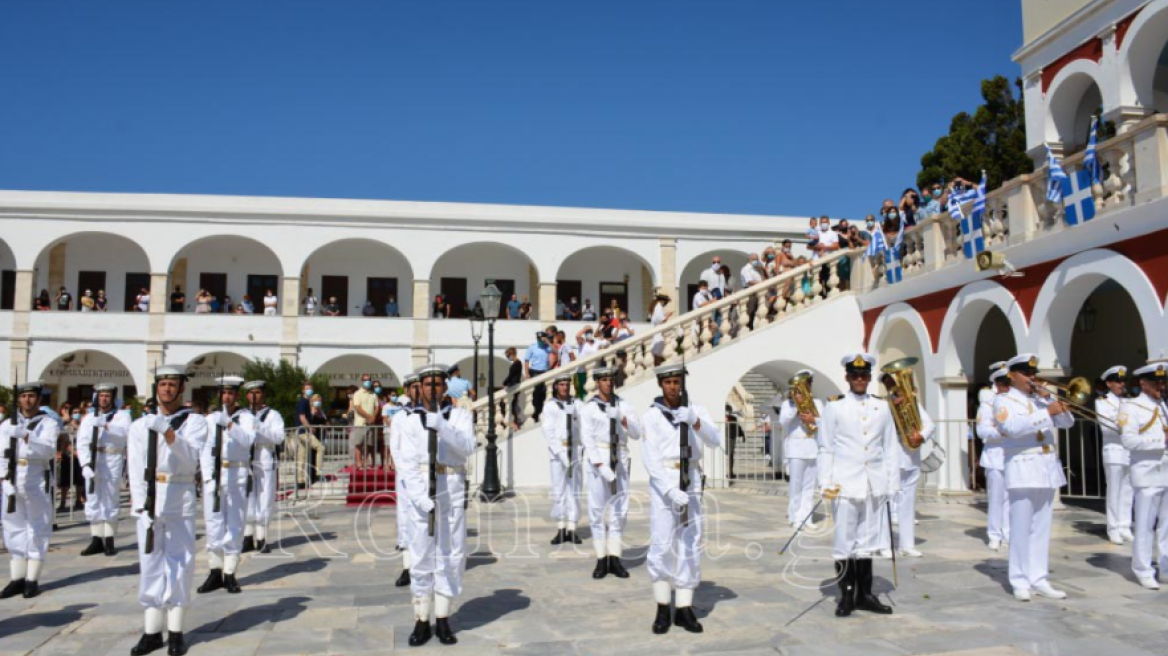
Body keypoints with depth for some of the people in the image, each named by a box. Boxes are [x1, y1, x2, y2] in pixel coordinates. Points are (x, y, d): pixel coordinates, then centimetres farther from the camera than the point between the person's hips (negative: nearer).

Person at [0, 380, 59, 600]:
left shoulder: (48, 423, -1)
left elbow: (47, 450, -18)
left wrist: (24, 435, -31)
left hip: (37, 482, -4)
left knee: (37, 530, 2)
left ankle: (32, 580, 8)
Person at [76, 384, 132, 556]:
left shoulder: (122, 416, 5)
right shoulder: (88, 418, 12)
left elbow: (124, 433, -16)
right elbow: (82, 443, 1)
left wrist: (106, 425, -32)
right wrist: (85, 464, -13)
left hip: (113, 461, -3)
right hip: (92, 462, 3)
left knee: (110, 502, 0)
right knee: (93, 502, 5)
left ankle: (109, 541, 6)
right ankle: (96, 540, 12)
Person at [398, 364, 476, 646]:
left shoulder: (460, 416, 5)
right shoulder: (411, 421, 5)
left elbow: (467, 447, -12)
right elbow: (408, 463, -3)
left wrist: (441, 425, -27)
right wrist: (420, 497, -16)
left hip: (453, 490, 0)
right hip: (421, 491, 0)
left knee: (451, 557, 4)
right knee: (421, 557, 2)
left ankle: (443, 620, 15)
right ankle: (422, 622, 10)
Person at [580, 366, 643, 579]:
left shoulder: (624, 405, 5)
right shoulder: (589, 408, -5)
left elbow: (637, 434, 1)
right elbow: (587, 440, -12)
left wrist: (627, 424, -22)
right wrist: (601, 467, -22)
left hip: (619, 460, 3)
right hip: (598, 460, -3)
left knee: (618, 509, 3)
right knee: (598, 509, -1)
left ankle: (614, 560, 11)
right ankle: (601, 561, 8)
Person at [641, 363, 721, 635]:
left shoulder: (696, 410, 5)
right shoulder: (652, 416, -4)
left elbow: (715, 441, -7)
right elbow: (650, 458, -11)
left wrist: (694, 421, -24)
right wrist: (671, 491, -20)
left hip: (691, 484, 3)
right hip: (662, 484, -3)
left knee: (690, 546, 4)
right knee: (662, 546, -5)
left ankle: (684, 609, 13)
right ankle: (662, 609, 8)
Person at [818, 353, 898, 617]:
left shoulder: (882, 407, 9)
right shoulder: (834, 406, 0)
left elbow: (891, 448, 10)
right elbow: (826, 448, -1)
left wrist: (892, 484, 5)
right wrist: (826, 483, -6)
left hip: (875, 485, 3)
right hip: (846, 485, -3)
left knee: (867, 542, 10)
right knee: (844, 542, 0)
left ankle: (865, 594, 19)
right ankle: (846, 595, 10)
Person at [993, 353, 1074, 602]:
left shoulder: (1042, 398, 19)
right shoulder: (1003, 401, 0)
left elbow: (1067, 422, 12)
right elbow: (1011, 427, -19)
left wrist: (1051, 399, -1)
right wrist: (1046, 413, -22)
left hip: (1048, 469, 6)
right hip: (1023, 469, -6)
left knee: (1041, 528, 7)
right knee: (1021, 528, -5)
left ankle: (1039, 579, 12)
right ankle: (1020, 581, -1)